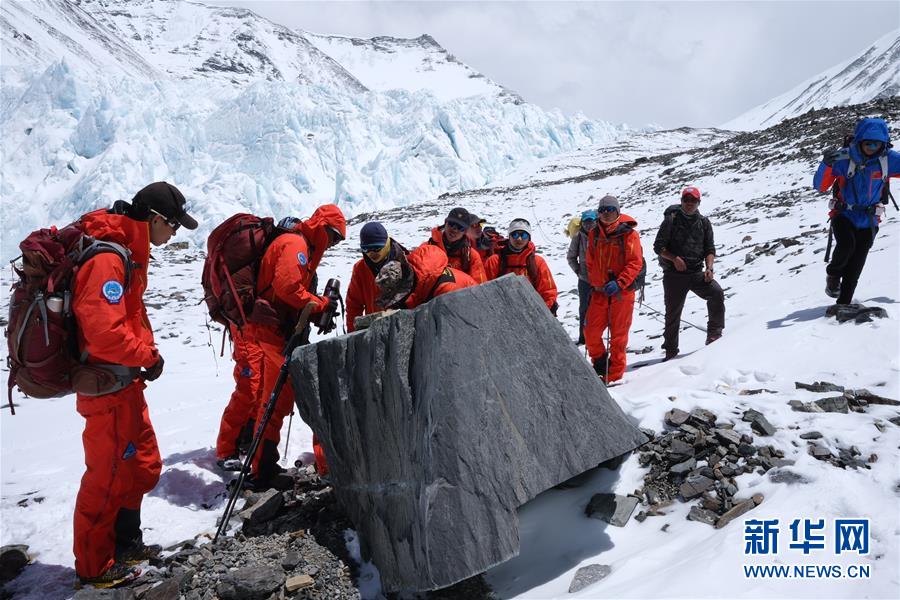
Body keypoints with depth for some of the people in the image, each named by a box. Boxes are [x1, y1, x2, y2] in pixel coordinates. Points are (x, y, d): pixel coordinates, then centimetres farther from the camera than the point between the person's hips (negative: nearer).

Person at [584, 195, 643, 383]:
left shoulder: (628, 233, -6)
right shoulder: (594, 234, 8)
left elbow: (635, 263, -12)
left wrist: (619, 283, -21)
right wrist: (596, 283, 8)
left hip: (623, 291, -4)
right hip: (600, 290, 4)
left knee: (618, 333, 2)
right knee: (590, 331, 0)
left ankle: (614, 375, 14)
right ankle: (599, 361, 26)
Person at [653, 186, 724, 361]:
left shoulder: (704, 222, 9)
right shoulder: (671, 220, 0)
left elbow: (710, 249, 8)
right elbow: (658, 247, -2)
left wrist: (709, 268, -9)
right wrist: (674, 258, -16)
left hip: (697, 272, 2)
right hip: (674, 274, -2)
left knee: (716, 292, -23)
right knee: (673, 312, 3)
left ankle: (714, 334, -10)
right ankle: (671, 351, 16)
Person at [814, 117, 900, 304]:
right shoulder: (843, 159, -14)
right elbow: (820, 186, -17)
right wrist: (826, 164, -32)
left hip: (868, 221, 2)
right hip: (844, 216, -2)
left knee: (854, 269, 1)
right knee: (846, 245, -30)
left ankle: (843, 305, 14)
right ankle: (833, 275, 1)